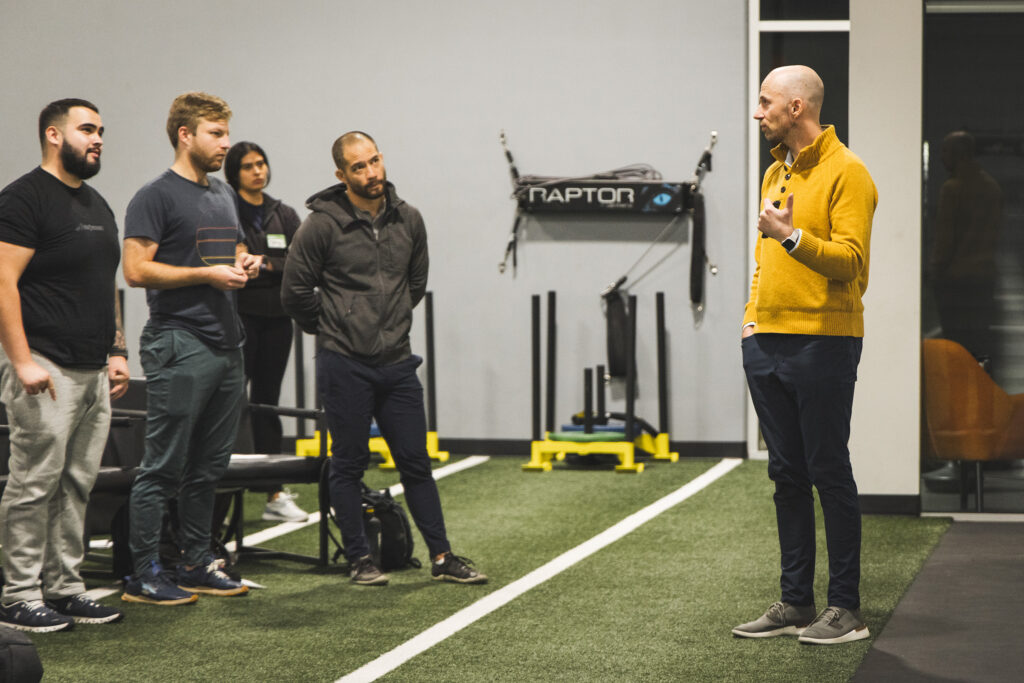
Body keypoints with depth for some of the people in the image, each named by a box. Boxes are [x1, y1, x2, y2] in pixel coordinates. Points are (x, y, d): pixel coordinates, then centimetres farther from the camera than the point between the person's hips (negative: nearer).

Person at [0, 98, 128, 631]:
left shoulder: (97, 205, 19)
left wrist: (117, 353, 18)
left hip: (94, 372, 9)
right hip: (46, 369, -8)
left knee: (76, 486, 10)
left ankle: (63, 589, 17)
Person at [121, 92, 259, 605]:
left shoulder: (224, 195, 18)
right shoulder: (156, 197, -7)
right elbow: (136, 270, -14)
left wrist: (245, 263, 7)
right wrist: (207, 274, -17)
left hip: (226, 345, 8)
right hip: (179, 346, -8)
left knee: (209, 465, 11)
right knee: (164, 466, -5)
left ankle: (196, 563, 20)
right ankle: (143, 573, 0)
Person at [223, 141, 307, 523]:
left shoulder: (284, 215, 13)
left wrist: (265, 264, -11)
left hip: (277, 319, 5)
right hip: (238, 316, -5)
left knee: (267, 403, 10)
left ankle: (274, 494, 12)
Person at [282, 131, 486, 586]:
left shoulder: (408, 220, 5)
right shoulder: (323, 224, -10)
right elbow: (295, 293, -5)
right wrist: (333, 330, 6)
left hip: (397, 362, 4)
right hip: (344, 365, -4)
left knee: (416, 462, 7)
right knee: (349, 464, 5)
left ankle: (441, 558, 13)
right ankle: (359, 560, 15)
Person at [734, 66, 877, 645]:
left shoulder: (845, 172, -9)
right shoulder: (775, 172, 17)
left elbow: (851, 260, -18)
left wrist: (794, 237, -30)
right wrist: (753, 315, 14)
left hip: (823, 342, -8)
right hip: (768, 343, 8)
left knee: (829, 474, -4)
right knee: (787, 475, 10)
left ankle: (847, 609, 3)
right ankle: (796, 602, 17)